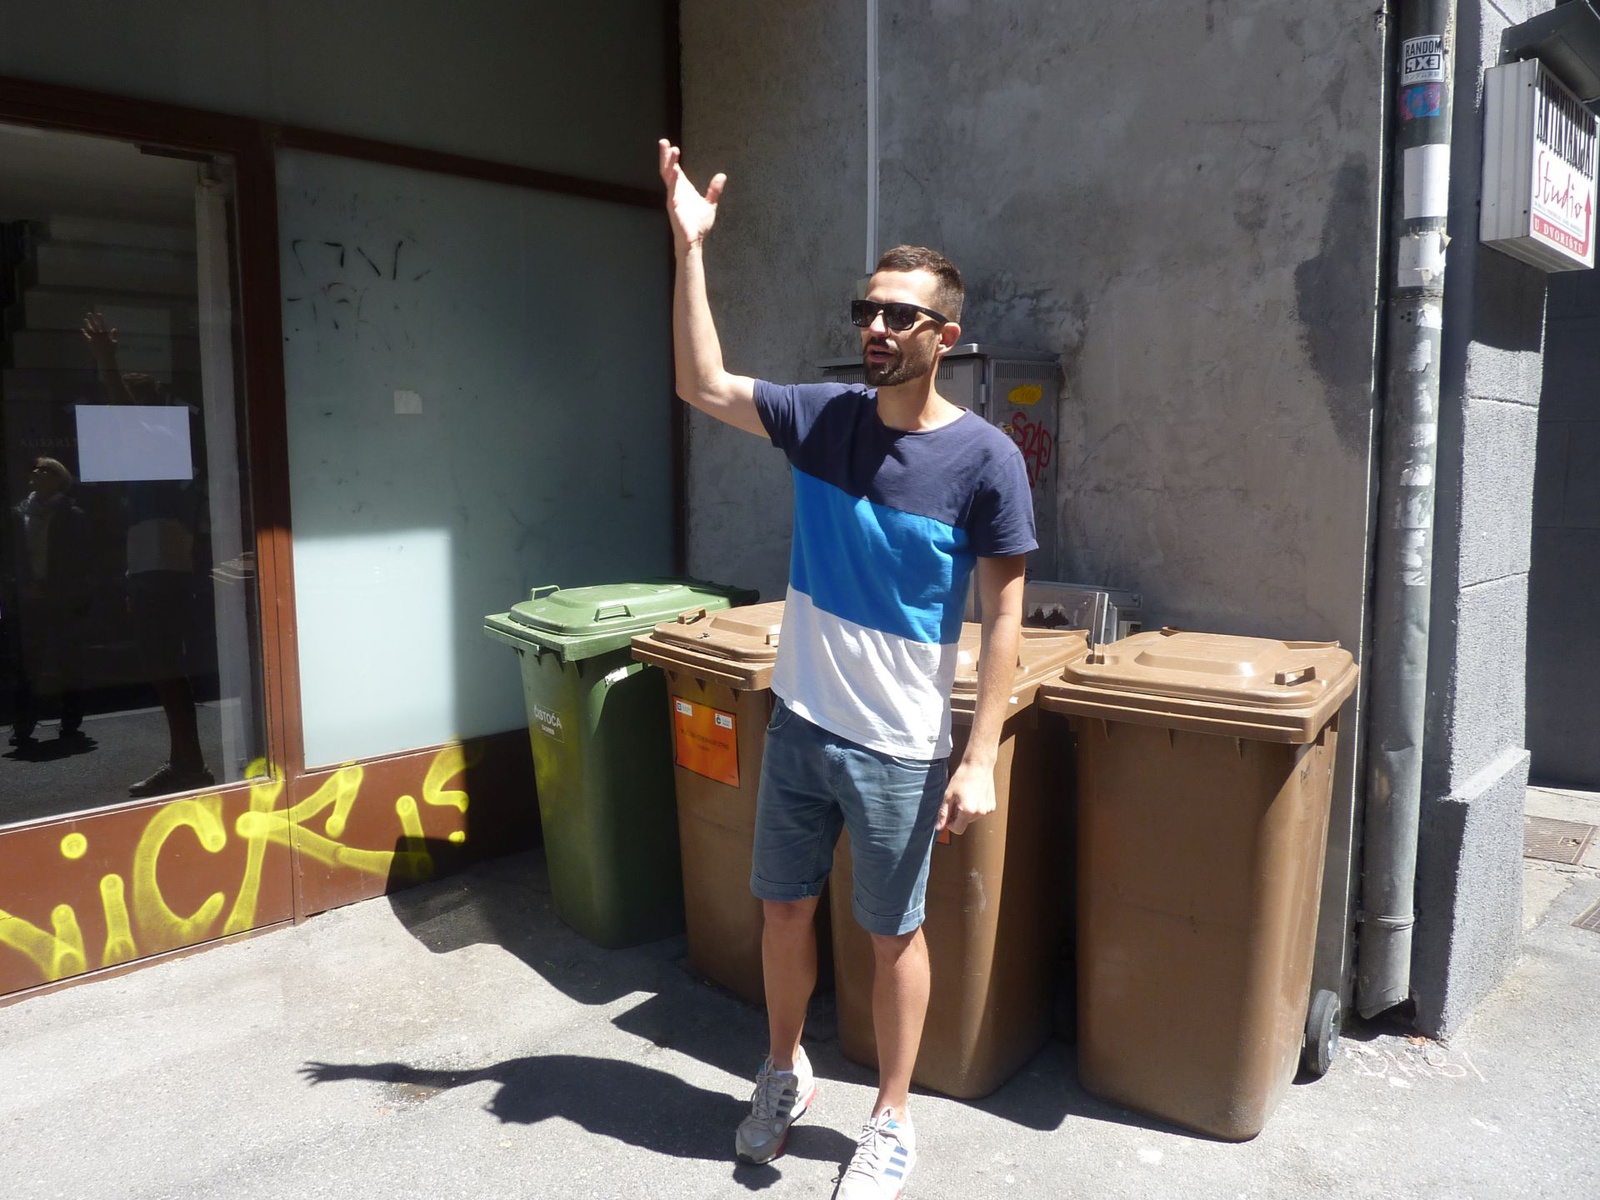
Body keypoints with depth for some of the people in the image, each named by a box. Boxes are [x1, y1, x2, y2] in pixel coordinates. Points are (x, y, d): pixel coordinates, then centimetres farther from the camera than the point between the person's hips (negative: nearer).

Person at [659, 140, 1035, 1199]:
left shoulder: (985, 459, -13)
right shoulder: (823, 418, -1)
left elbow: (1003, 617, -11)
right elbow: (703, 385, 1)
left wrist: (981, 760, -14)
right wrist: (691, 249, -6)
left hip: (900, 750, -4)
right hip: (800, 722, 4)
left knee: (894, 934, 12)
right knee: (785, 909, 18)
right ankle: (786, 1073, 44)